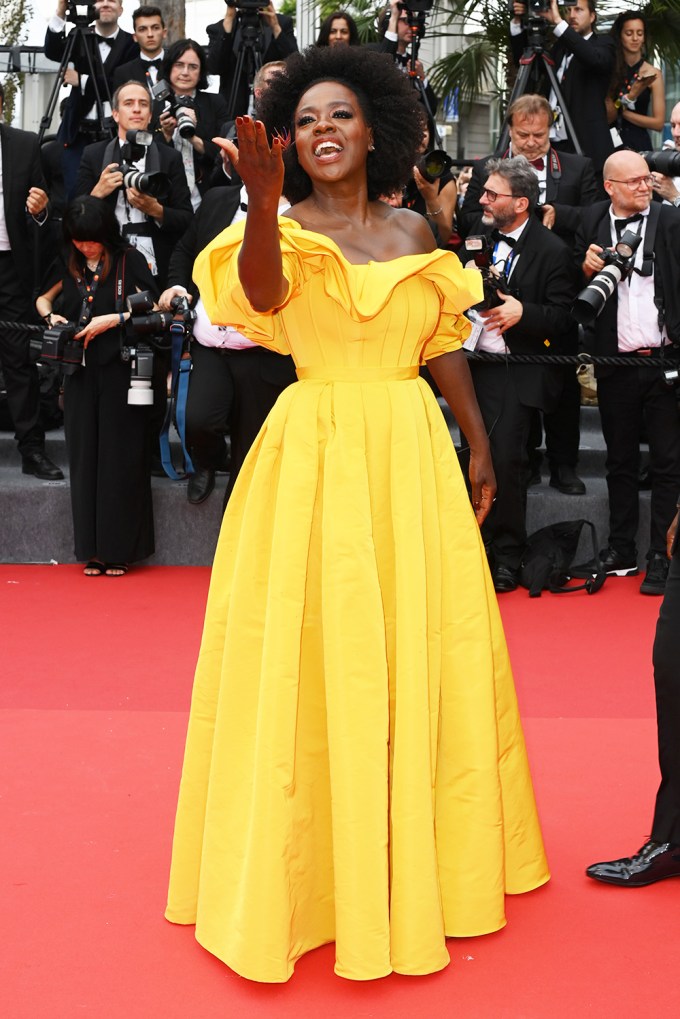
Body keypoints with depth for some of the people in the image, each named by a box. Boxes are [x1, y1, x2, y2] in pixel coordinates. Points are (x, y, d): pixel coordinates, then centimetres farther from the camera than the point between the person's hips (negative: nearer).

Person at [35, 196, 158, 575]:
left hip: (120, 370, -4)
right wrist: (51, 316, 3)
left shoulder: (130, 260, -4)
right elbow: (43, 299, 24)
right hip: (81, 371, 4)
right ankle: (94, 549, 12)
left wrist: (112, 320, -15)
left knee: (119, 456, -1)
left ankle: (119, 548, 7)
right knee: (85, 455, 5)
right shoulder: (70, 266, 9)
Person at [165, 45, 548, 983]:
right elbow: (260, 294, -23)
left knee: (422, 652, 9)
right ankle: (313, 866, 12)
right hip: (316, 454, -3)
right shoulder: (285, 230, -1)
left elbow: (446, 348, 14)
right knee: (315, 654, -2)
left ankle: (421, 855, 26)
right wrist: (263, 202, -40)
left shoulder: (414, 233, 10)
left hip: (412, 452, 4)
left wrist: (481, 447, 13)